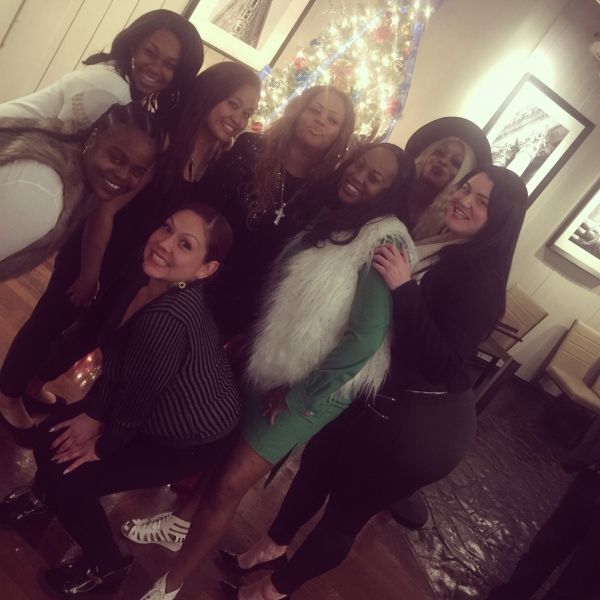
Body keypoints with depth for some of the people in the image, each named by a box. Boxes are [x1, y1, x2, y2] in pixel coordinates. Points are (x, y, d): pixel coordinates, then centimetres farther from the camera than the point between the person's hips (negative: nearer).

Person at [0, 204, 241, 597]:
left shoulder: (167, 320, -40)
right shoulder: (145, 277, -14)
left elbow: (135, 402, -24)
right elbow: (116, 359, 1)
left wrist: (103, 446, -7)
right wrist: (94, 415, 3)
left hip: (195, 438, -7)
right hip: (160, 409, 8)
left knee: (68, 477, -2)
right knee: (54, 435, 15)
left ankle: (106, 565, 28)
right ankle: (46, 495, 51)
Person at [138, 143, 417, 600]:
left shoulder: (383, 244, -19)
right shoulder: (327, 218, 5)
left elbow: (365, 338, -24)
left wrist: (298, 395, -16)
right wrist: (247, 335, 11)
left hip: (310, 389, -7)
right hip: (268, 366, 7)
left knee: (229, 485, 0)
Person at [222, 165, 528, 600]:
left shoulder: (483, 282, -17)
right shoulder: (437, 249, 3)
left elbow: (443, 364, -28)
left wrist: (404, 288, -31)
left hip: (417, 426, -7)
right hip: (374, 397, 7)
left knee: (345, 512, 13)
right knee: (315, 471, 22)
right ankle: (275, 546, 51)